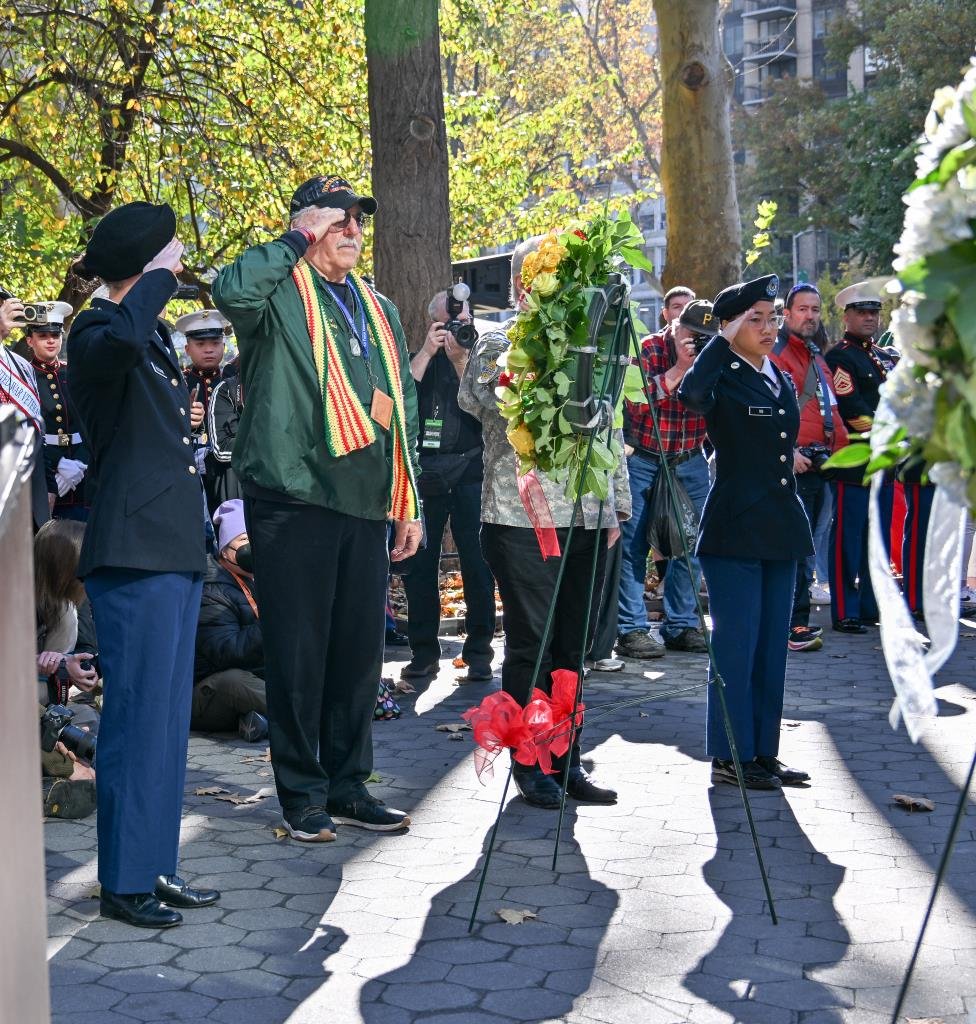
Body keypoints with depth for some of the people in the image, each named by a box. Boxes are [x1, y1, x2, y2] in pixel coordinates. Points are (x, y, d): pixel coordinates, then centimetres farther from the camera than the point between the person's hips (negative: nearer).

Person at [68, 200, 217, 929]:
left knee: (168, 716, 11)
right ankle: (124, 882, 2)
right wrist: (161, 275, -21)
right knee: (139, 714, -6)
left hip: (175, 547, 9)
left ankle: (156, 868, 19)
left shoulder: (156, 333, 17)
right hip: (133, 552, -9)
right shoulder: (97, 332, -10)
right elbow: (123, 340, -37)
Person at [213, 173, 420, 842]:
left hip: (367, 505, 6)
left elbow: (403, 410, 22)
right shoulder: (281, 295, 0)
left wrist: (409, 503, 17)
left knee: (359, 650, 10)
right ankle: (303, 794, 10)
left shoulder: (379, 309, 20)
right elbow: (232, 290, -26)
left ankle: (348, 785, 21)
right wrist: (296, 241, -12)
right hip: (294, 501, -6)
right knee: (299, 653, -1)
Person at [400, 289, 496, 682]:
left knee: (477, 562, -4)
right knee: (418, 563, 0)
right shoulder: (420, 357, 11)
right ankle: (424, 651, 9)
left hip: (470, 470, -1)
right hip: (425, 470, 1)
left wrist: (462, 359, -10)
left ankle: (479, 651, 4)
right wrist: (428, 351, -10)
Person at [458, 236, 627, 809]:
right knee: (532, 645, -1)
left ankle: (566, 759, 18)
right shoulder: (498, 347, 1)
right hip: (521, 519, -5)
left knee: (573, 647, 9)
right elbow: (478, 397, -21)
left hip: (587, 520, 5)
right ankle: (531, 765, 9)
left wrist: (617, 506, 14)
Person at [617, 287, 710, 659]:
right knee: (633, 543, -5)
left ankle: (681, 625, 15)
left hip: (690, 461, 4)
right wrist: (679, 368, -26)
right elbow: (636, 399, -22)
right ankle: (631, 629, -1)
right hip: (643, 459, -4)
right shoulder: (649, 348, -8)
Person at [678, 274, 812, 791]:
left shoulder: (782, 381, 15)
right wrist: (724, 341, -21)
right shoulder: (723, 379, -8)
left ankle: (763, 751, 20)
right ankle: (730, 756, 6)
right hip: (734, 531, -8)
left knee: (771, 647, 11)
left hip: (780, 531, 8)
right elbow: (691, 394, -33)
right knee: (735, 646, -3)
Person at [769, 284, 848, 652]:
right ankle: (796, 624, -9)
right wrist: (788, 452, -21)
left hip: (819, 465, 9)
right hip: (793, 465, -9)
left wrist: (840, 446, 19)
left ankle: (792, 618, 16)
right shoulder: (775, 353, -6)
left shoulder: (817, 358, 23)